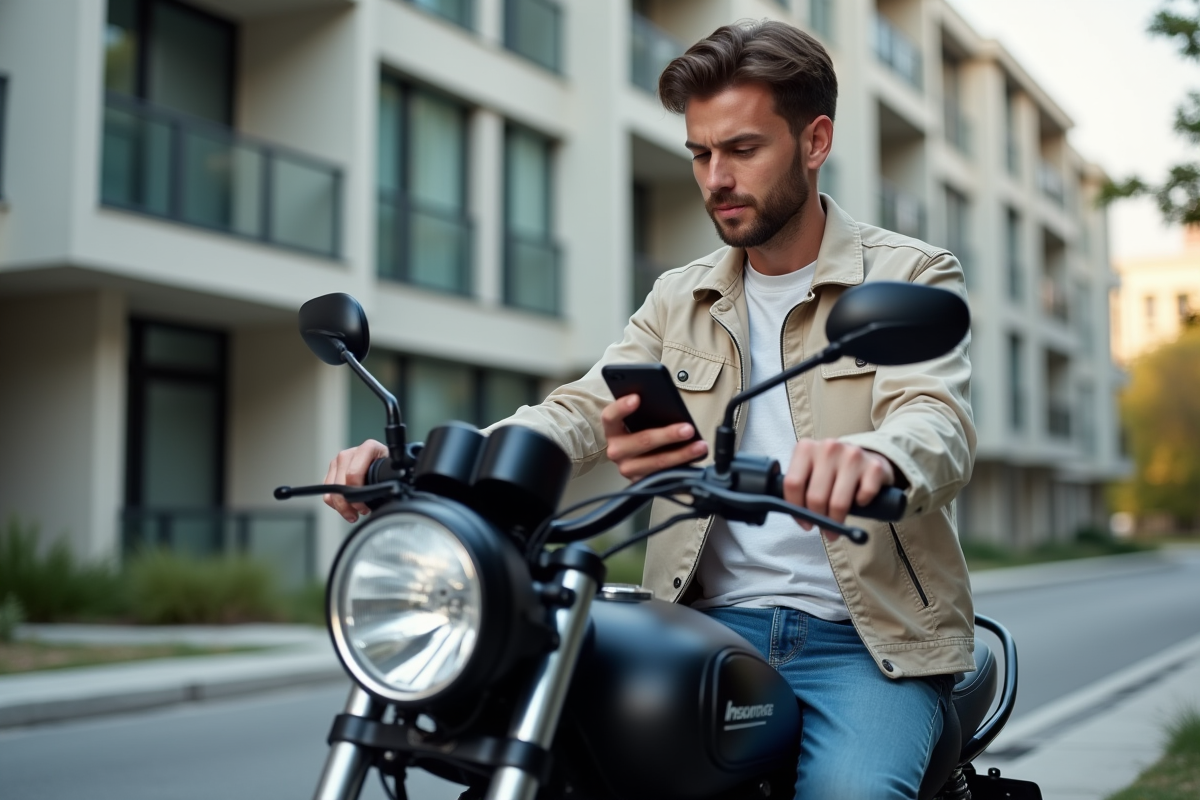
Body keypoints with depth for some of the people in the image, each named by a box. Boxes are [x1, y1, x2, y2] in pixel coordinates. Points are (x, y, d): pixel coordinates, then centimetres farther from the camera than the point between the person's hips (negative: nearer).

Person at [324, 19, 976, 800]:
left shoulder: (914, 275, 1)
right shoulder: (681, 300, 15)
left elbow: (940, 421, -18)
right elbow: (580, 413, 1)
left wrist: (877, 458, -45)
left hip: (871, 639, -3)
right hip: (713, 626, 3)